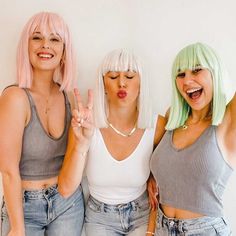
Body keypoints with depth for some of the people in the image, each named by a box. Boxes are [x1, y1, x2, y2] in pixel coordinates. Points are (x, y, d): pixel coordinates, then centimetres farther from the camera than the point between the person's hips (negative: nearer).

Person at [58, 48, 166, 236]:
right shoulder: (87, 124, -18)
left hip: (142, 215, 0)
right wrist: (82, 142, -37)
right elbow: (66, 189, -24)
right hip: (99, 217, 1)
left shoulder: (157, 126, -18)